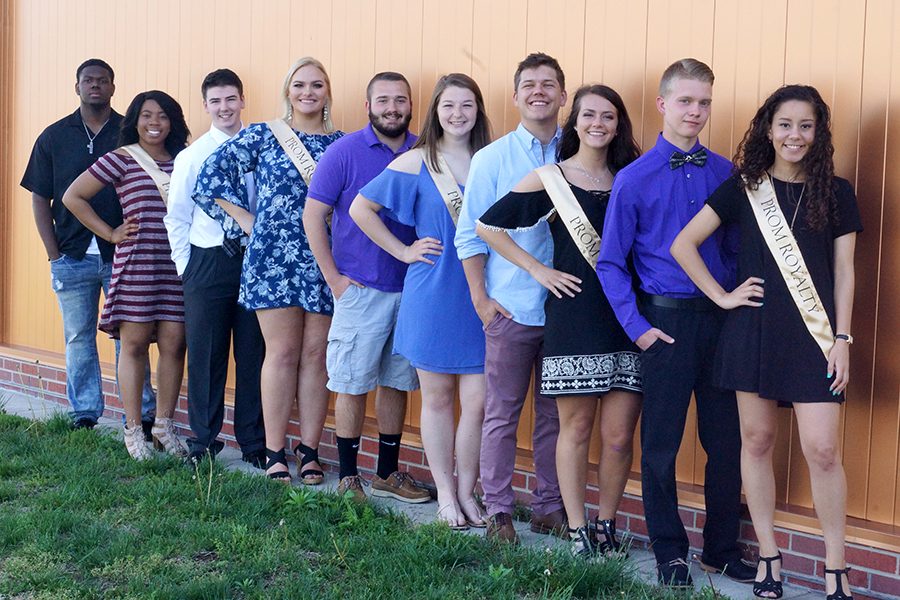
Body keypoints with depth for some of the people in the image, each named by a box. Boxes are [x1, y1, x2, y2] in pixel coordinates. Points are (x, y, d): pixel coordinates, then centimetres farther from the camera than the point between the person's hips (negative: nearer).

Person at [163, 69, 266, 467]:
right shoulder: (191, 157, 1)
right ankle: (203, 442, 18)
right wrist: (185, 265, 2)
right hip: (207, 262, 0)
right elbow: (176, 218, 7)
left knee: (254, 354, 6)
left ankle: (253, 443, 17)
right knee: (204, 355, 6)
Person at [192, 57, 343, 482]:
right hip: (273, 256, -2)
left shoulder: (342, 144, 10)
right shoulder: (261, 136, 3)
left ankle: (309, 450, 12)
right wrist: (247, 222, -1)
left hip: (325, 260, 2)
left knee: (316, 353, 4)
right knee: (282, 352, -1)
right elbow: (211, 177, 1)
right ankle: (274, 452, 6)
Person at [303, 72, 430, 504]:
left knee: (396, 383, 12)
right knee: (352, 384, 2)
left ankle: (388, 473, 23)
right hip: (360, 290, -4)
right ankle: (347, 476, 14)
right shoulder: (345, 152, -5)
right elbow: (313, 216, -4)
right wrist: (333, 278, -8)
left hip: (410, 290, 4)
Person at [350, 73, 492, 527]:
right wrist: (404, 251, 0)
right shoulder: (416, 162, -1)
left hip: (481, 297, 2)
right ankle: (445, 494, 20)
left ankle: (466, 493, 17)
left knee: (478, 401, 0)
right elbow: (361, 208, 3)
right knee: (437, 397, 8)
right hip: (433, 297, -2)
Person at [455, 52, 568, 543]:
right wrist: (481, 299, -4)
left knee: (554, 414, 10)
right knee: (502, 413, 4)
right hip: (510, 307, -2)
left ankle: (549, 507, 20)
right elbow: (470, 235, 1)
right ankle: (498, 510, 13)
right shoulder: (491, 159, 1)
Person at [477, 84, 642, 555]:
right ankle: (576, 530, 14)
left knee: (619, 435, 2)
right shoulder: (550, 179, 2)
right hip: (573, 318, -2)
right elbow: (488, 225, 2)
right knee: (577, 428, 3)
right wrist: (537, 270, -1)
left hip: (626, 321, 3)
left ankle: (605, 525, 19)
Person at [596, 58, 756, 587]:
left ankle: (723, 548, 25)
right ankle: (670, 553, 20)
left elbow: (738, 249, 13)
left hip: (722, 320, 3)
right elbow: (610, 262, -1)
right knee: (661, 443, 5)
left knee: (727, 440, 9)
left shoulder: (725, 173, 5)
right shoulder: (634, 179, -4)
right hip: (666, 320, -3)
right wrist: (636, 326, -7)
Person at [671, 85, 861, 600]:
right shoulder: (744, 187, 4)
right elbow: (684, 244, 4)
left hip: (814, 335, -1)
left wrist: (842, 338, -2)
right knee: (757, 441, 7)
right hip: (754, 330, 1)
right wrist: (722, 296, -1)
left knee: (823, 450, -7)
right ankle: (769, 555, 20)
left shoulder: (836, 192, 5)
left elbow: (844, 271, 5)